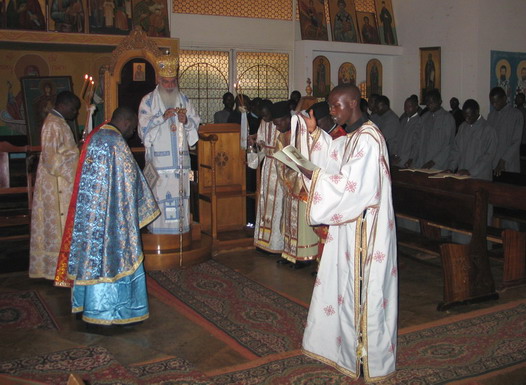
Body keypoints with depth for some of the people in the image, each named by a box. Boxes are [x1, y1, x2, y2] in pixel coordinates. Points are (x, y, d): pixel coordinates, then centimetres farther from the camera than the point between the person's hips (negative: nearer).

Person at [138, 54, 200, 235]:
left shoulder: (184, 99, 13)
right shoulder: (148, 101, 3)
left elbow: (196, 123, 11)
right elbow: (143, 128, -5)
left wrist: (186, 121, -11)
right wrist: (163, 117, -17)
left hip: (180, 158, 3)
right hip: (158, 158, -3)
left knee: (180, 193, 4)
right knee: (160, 192, -7)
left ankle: (180, 229, 12)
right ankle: (159, 230, 1)